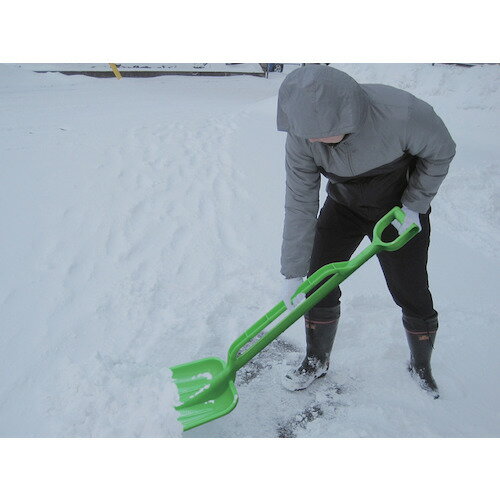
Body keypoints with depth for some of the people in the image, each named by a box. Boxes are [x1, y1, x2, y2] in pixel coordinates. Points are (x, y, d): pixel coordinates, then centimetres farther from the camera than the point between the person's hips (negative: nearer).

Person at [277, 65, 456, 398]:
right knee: (318, 283, 0)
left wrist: (414, 205, -14)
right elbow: (300, 203, -20)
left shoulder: (402, 114, -35)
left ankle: (421, 365, 35)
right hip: (343, 209, 2)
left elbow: (440, 152, -14)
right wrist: (293, 271, -18)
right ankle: (317, 362, 26)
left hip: (402, 211, -2)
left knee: (412, 295, 4)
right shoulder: (303, 135, -26)